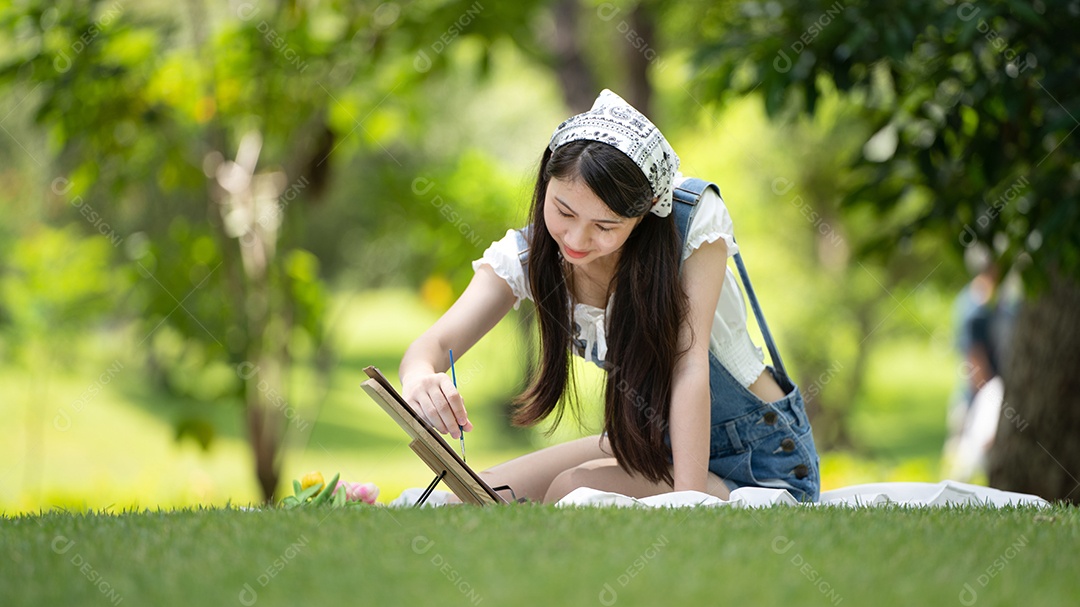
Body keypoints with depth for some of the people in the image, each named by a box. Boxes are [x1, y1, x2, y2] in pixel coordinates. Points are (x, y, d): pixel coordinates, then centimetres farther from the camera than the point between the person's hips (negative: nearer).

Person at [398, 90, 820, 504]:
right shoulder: (531, 253, -11)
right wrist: (420, 379, -45)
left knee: (575, 489, -25)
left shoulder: (694, 224, -22)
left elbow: (689, 367, -28)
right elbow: (435, 344, -20)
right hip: (655, 443, 5)